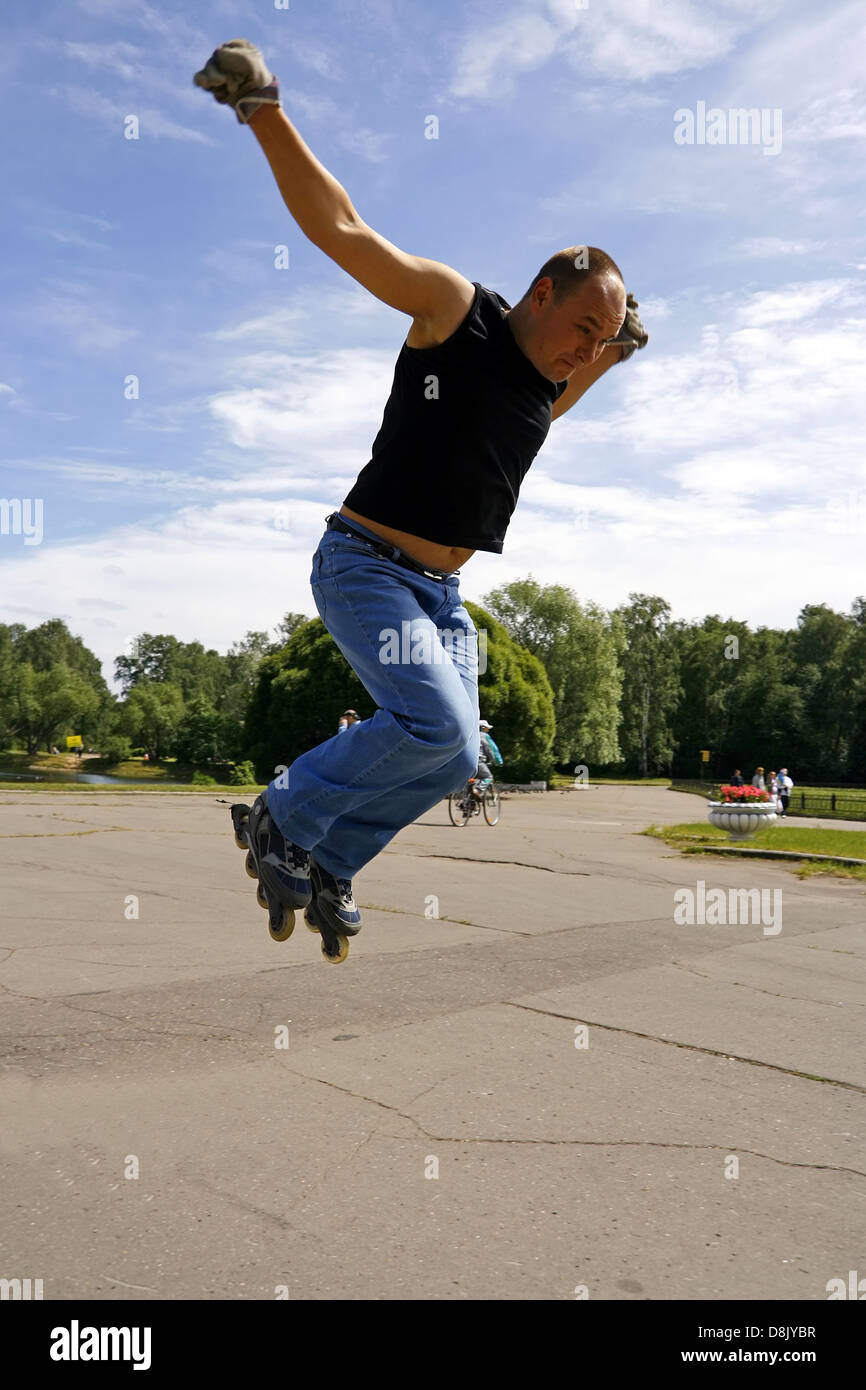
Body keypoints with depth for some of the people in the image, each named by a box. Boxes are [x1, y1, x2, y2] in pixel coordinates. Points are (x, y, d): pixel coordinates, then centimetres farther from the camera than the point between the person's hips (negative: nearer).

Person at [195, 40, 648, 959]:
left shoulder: (552, 382, 11)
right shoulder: (455, 307, -9)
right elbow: (340, 230, -18)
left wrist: (612, 357, 25)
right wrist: (264, 113, -27)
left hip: (442, 593, 8)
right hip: (364, 565, -8)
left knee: (453, 760, 5)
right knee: (436, 724, -24)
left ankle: (327, 867, 23)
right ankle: (282, 819, -2)